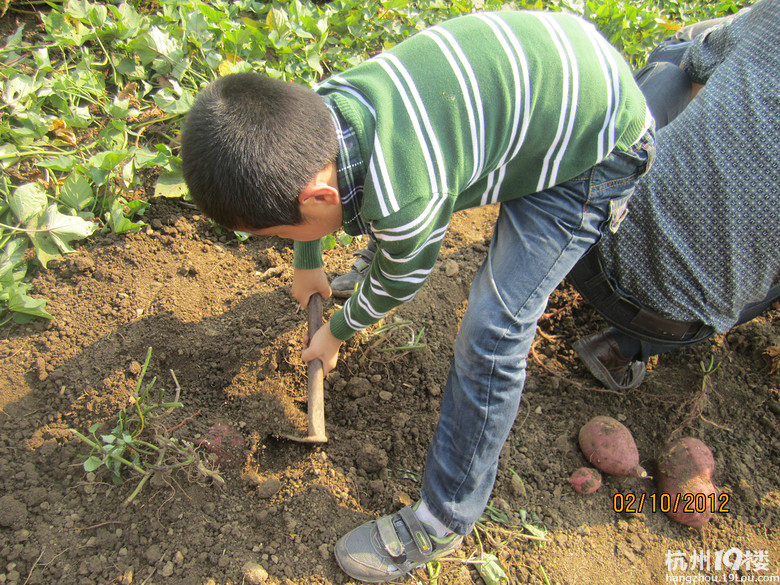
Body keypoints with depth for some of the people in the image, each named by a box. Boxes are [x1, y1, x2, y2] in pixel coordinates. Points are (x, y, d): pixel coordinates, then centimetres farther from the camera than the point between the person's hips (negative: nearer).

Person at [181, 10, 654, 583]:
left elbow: (398, 285, -15)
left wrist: (336, 333, 7)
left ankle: (444, 521, 6)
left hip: (604, 142, -8)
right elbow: (304, 177, 9)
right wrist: (306, 263, 27)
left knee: (494, 326, -13)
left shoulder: (403, 203, -40)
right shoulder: (318, 106, -16)